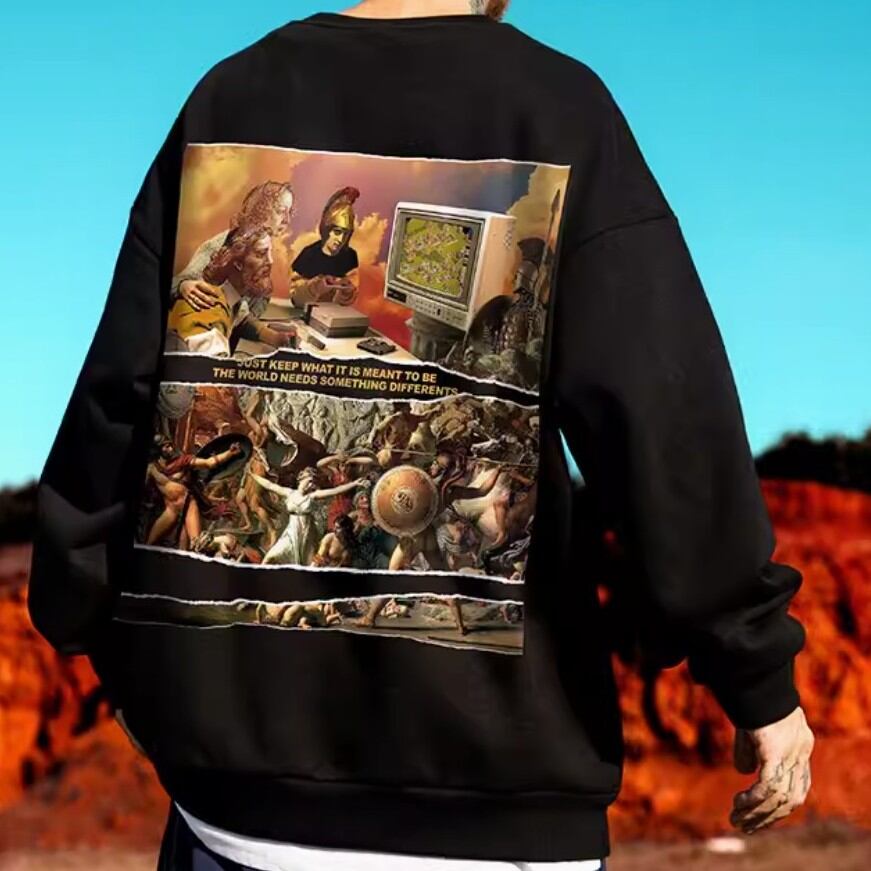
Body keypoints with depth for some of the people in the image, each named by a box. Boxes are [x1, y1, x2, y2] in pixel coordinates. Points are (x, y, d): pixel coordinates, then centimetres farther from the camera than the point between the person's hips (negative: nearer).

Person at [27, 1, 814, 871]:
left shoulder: (233, 94, 7)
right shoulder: (558, 108, -3)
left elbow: (119, 398, 5)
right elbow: (663, 418, -10)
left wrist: (74, 611, 16)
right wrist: (759, 677, -4)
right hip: (489, 734, -3)